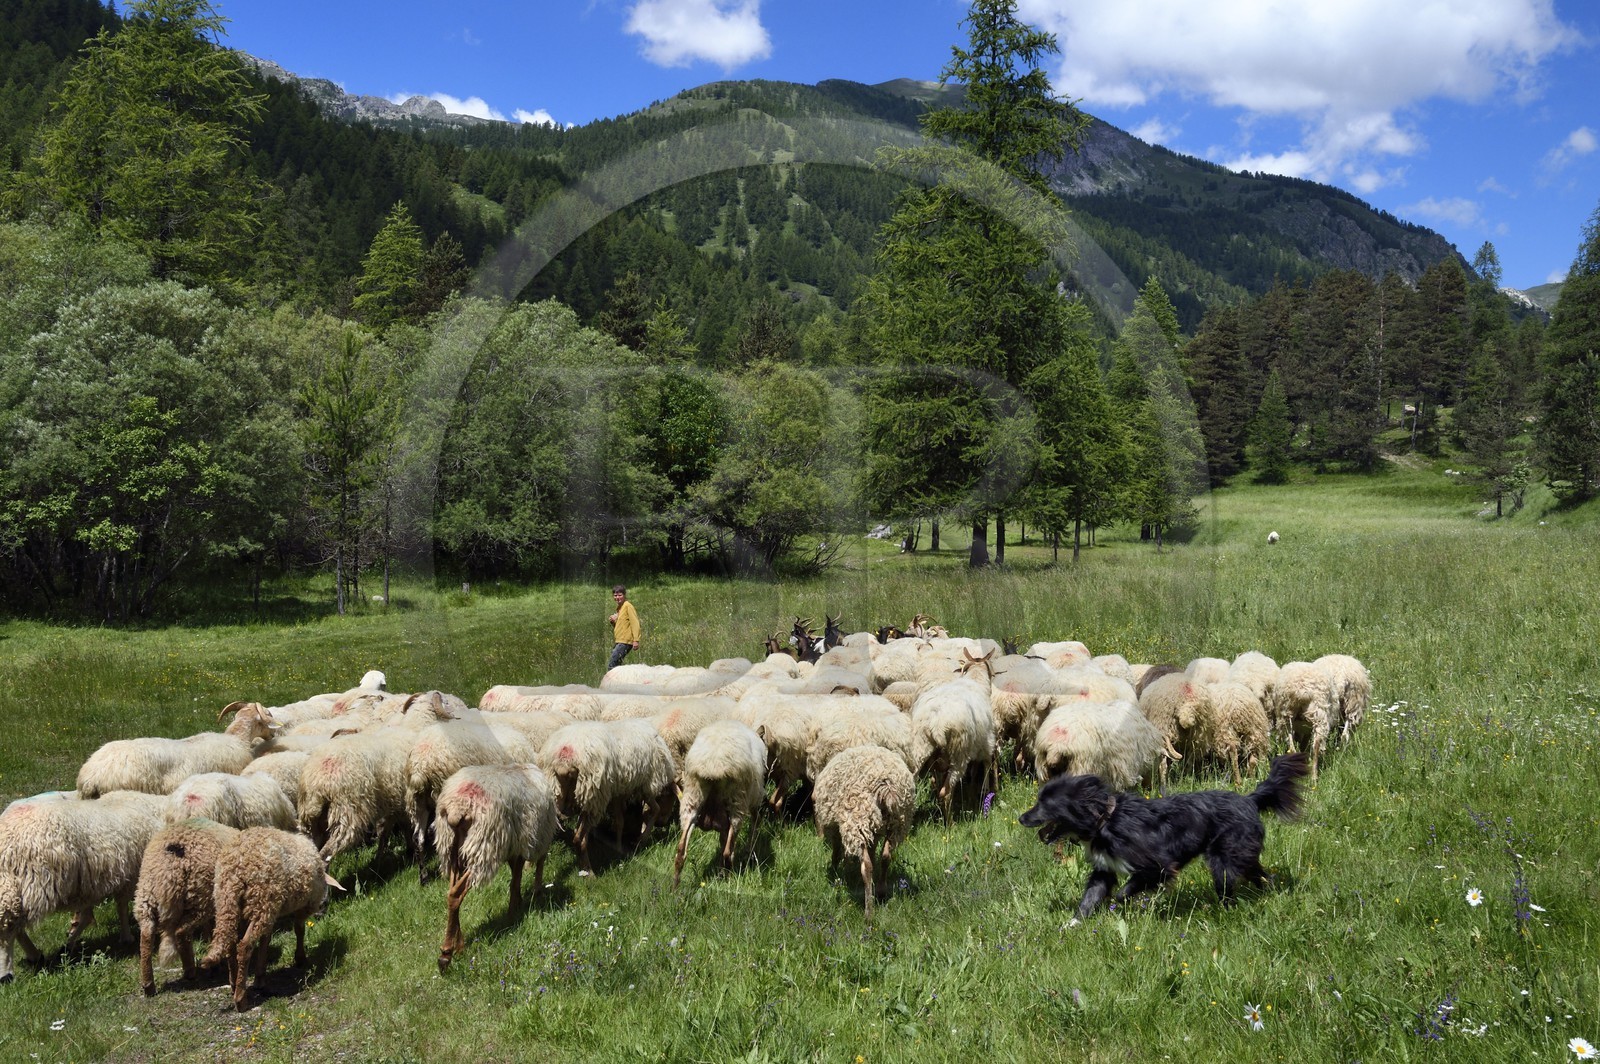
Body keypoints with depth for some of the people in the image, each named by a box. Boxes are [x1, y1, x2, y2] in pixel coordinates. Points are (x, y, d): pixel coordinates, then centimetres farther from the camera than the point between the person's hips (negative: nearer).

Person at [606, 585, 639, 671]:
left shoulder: (628, 606, -8)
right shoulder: (618, 608, 18)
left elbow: (635, 623, -15)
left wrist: (636, 640, -22)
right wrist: (612, 622, 4)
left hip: (625, 642, -9)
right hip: (619, 641, 9)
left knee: (611, 667, -16)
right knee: (616, 665, 8)